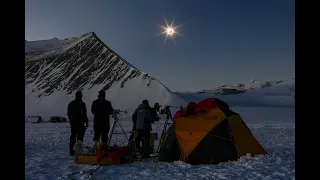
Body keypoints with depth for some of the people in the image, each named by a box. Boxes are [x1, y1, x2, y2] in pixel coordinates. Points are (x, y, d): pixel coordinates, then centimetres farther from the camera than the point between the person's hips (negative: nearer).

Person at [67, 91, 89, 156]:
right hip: (80, 123, -6)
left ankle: (72, 151, 16)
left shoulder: (71, 103, 9)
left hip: (73, 122, 6)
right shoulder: (82, 103, -11)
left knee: (73, 136, 12)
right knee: (80, 137, -1)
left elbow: (68, 113, 14)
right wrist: (86, 122, -5)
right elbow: (84, 114, -12)